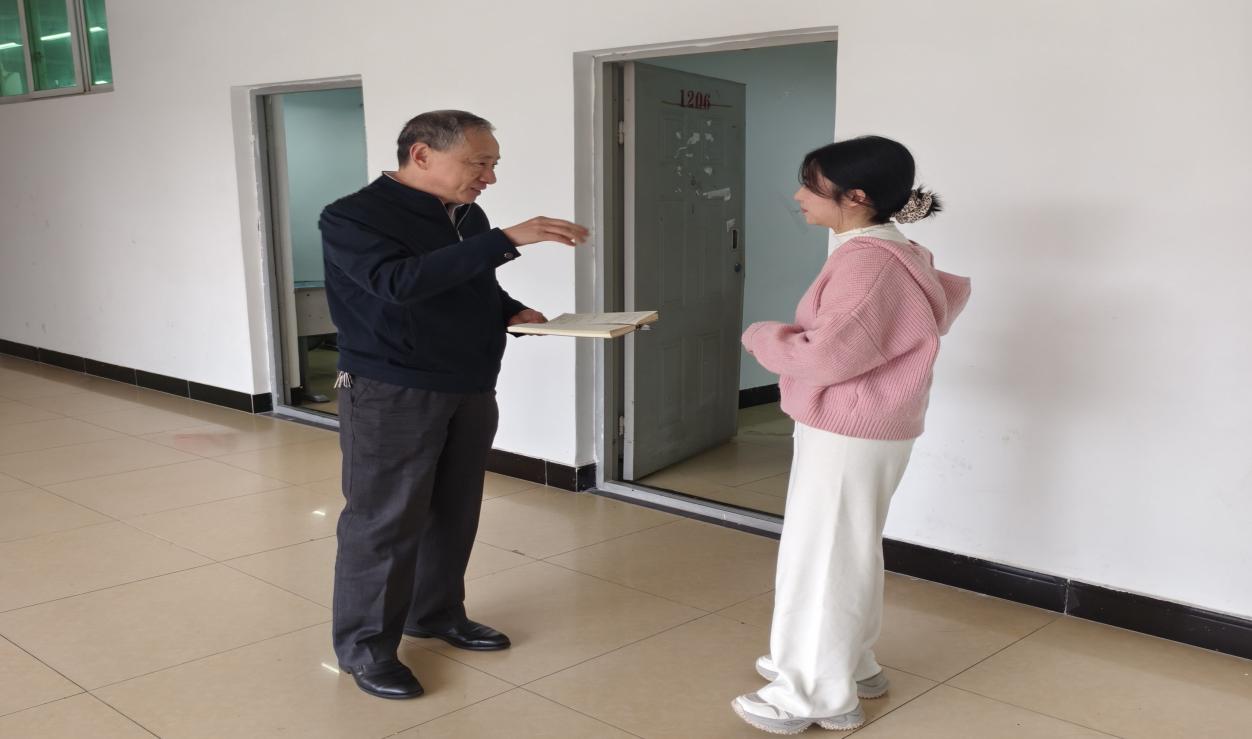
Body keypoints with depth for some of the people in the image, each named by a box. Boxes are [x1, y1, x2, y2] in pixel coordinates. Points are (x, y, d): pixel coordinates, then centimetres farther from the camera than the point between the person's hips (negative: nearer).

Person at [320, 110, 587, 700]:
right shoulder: (352, 217, -14)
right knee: (383, 520, 0)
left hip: (471, 391, 7)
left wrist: (512, 311, 2)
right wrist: (508, 240, -35)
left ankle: (437, 614, 33)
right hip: (390, 394, -7)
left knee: (453, 512, 15)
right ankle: (365, 646, 14)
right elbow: (401, 282, -32)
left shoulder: (468, 218, 9)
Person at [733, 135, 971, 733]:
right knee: (844, 551, 21)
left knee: (822, 557, 1)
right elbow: (951, 293, 24)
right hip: (861, 430, 10)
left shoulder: (867, 260, -23)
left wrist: (762, 336, -10)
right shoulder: (890, 252, 9)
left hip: (848, 434, -10)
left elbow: (827, 356, -29)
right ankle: (847, 664, 36)